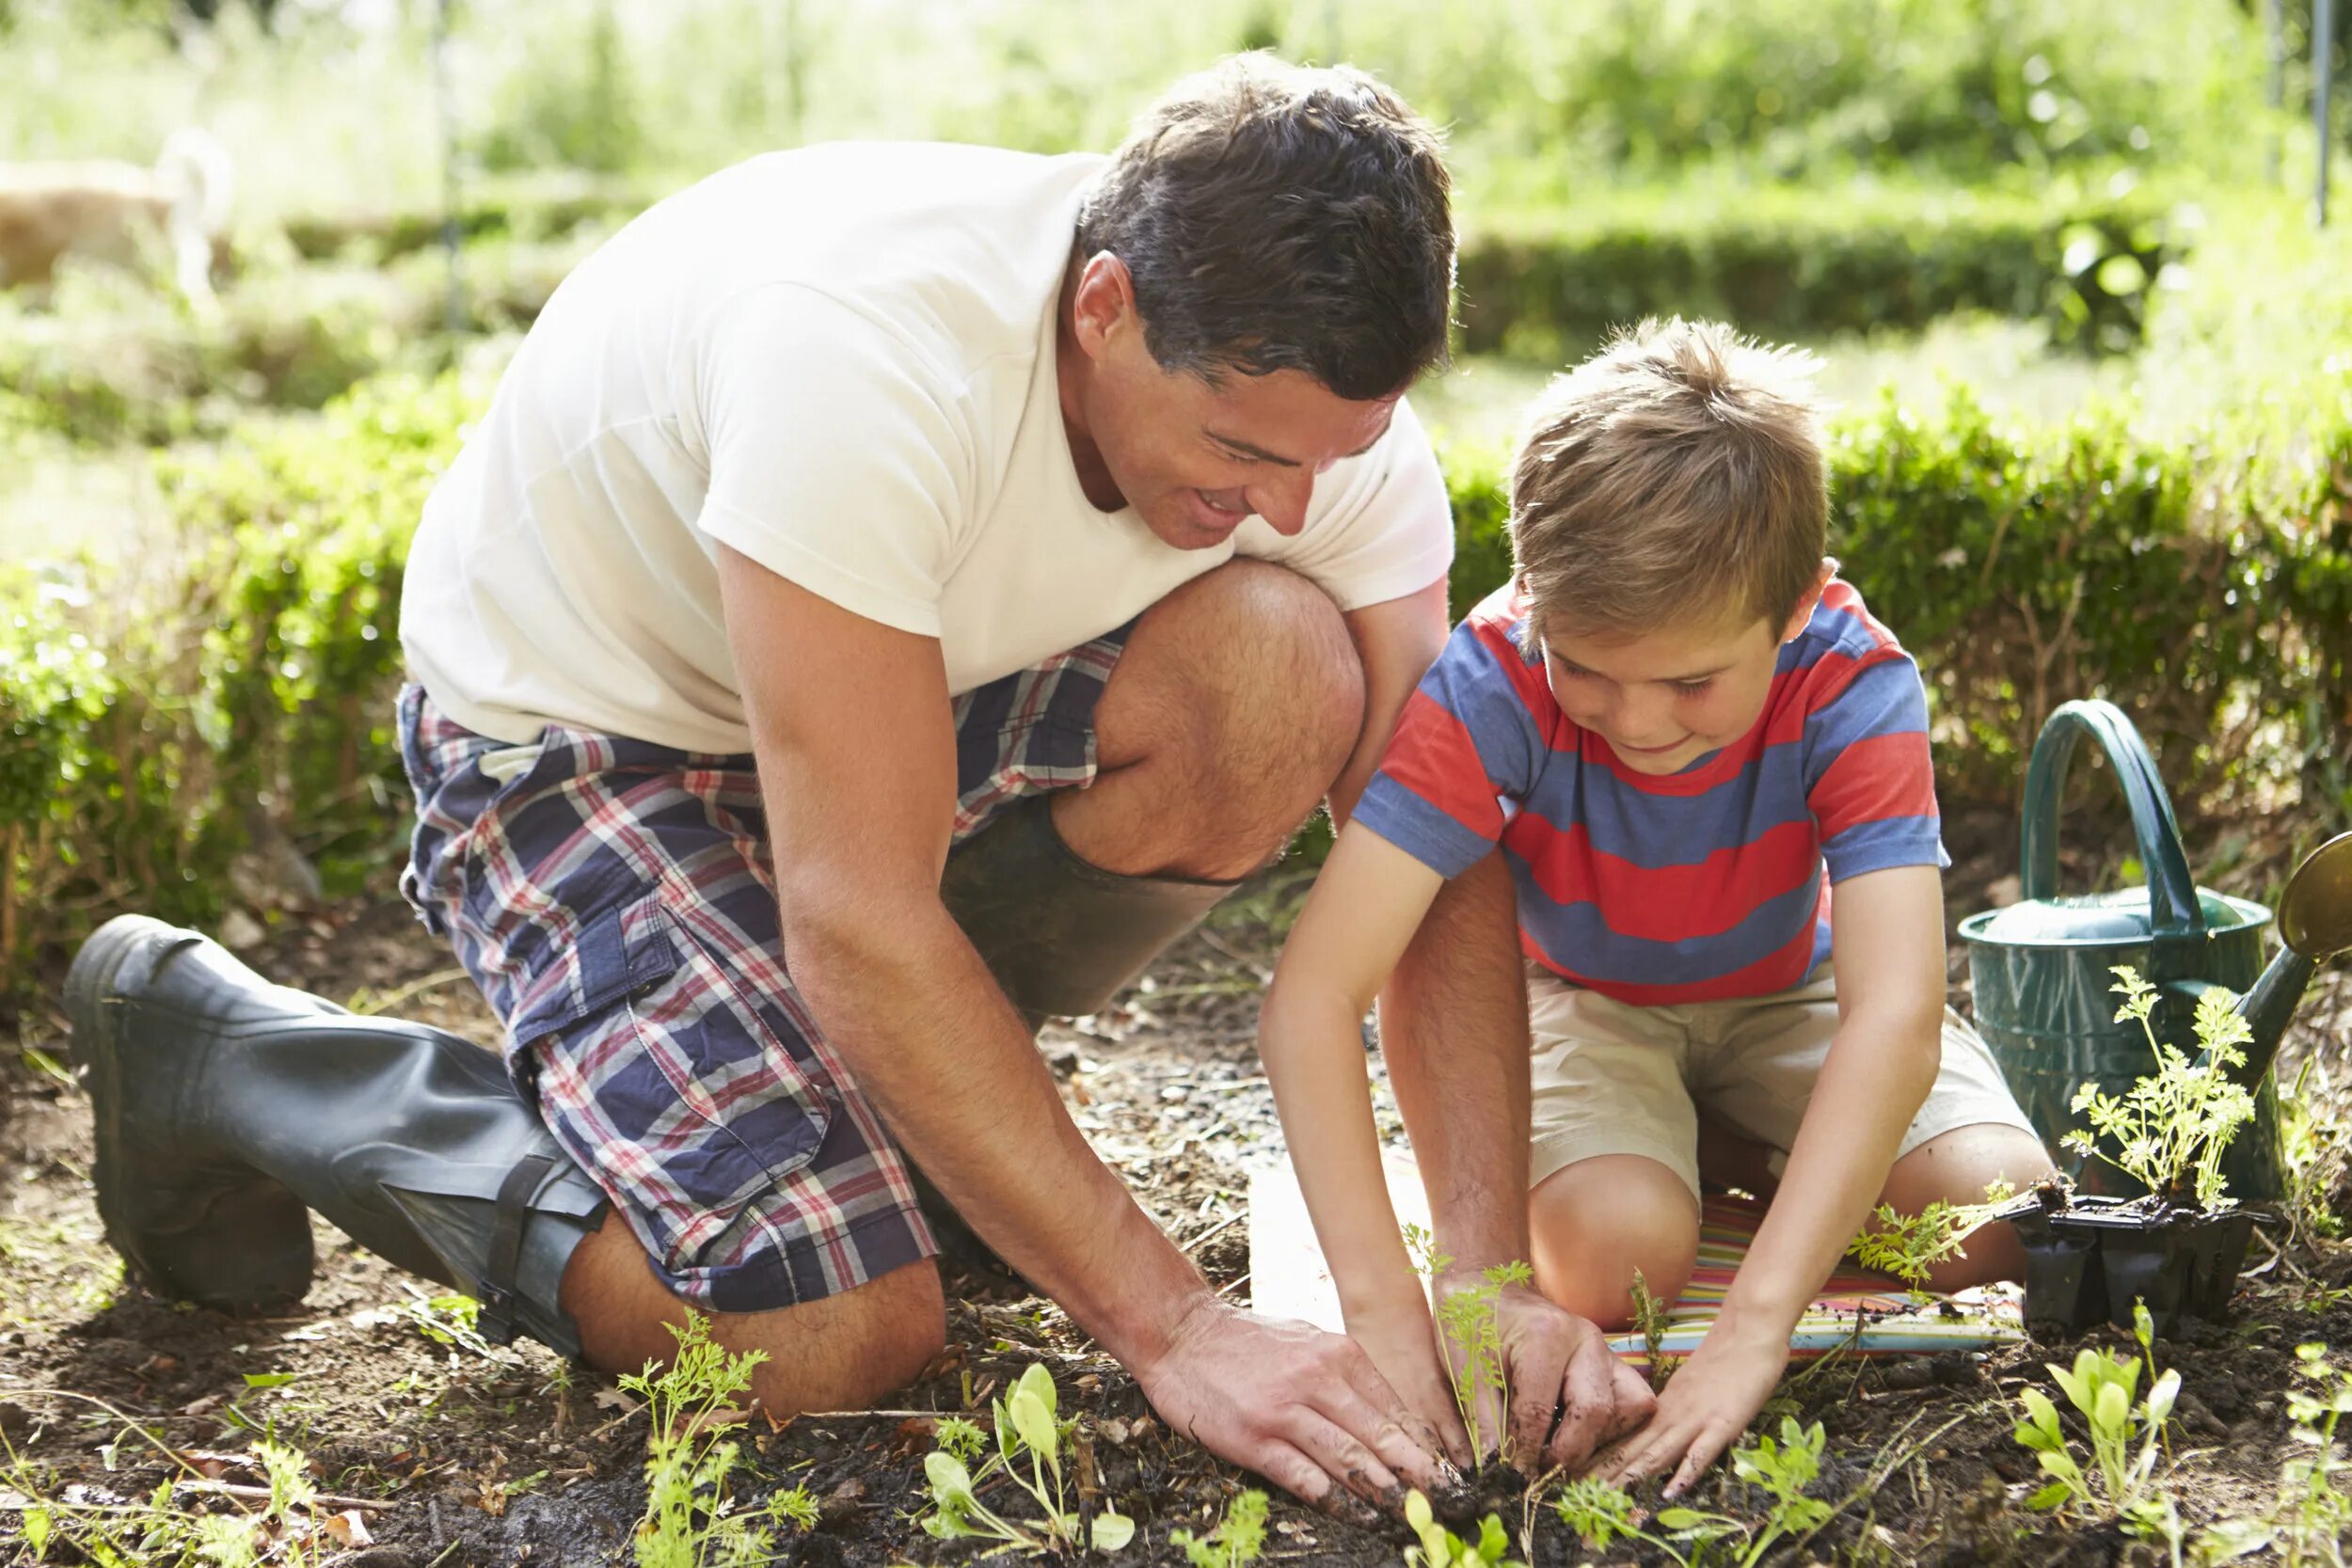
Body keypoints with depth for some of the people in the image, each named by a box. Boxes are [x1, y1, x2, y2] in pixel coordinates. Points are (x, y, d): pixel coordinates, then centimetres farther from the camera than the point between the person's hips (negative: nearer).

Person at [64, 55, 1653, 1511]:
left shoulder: (1313, 384, -19)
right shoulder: (867, 353, -38)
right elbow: (857, 922, -37)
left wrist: (1501, 1264, -28)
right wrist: (1171, 1324, -34)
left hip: (919, 686, 6)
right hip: (581, 718, -5)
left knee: (1280, 675, -22)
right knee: (842, 1341, -18)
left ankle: (937, 1097, 3)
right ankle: (211, 1044, 1)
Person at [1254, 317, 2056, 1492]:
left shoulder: (1854, 684, -33)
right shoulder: (1494, 683, -35)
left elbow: (1894, 1013, -42)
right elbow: (1310, 994, -38)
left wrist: (1751, 1329, -52)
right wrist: (1382, 1309, -48)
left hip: (1786, 990, 1)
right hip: (1581, 995, -1)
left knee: (2003, 1220, -21)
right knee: (1612, 1255, -29)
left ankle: (1749, 1149, 9)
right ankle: (1683, 1147, 7)